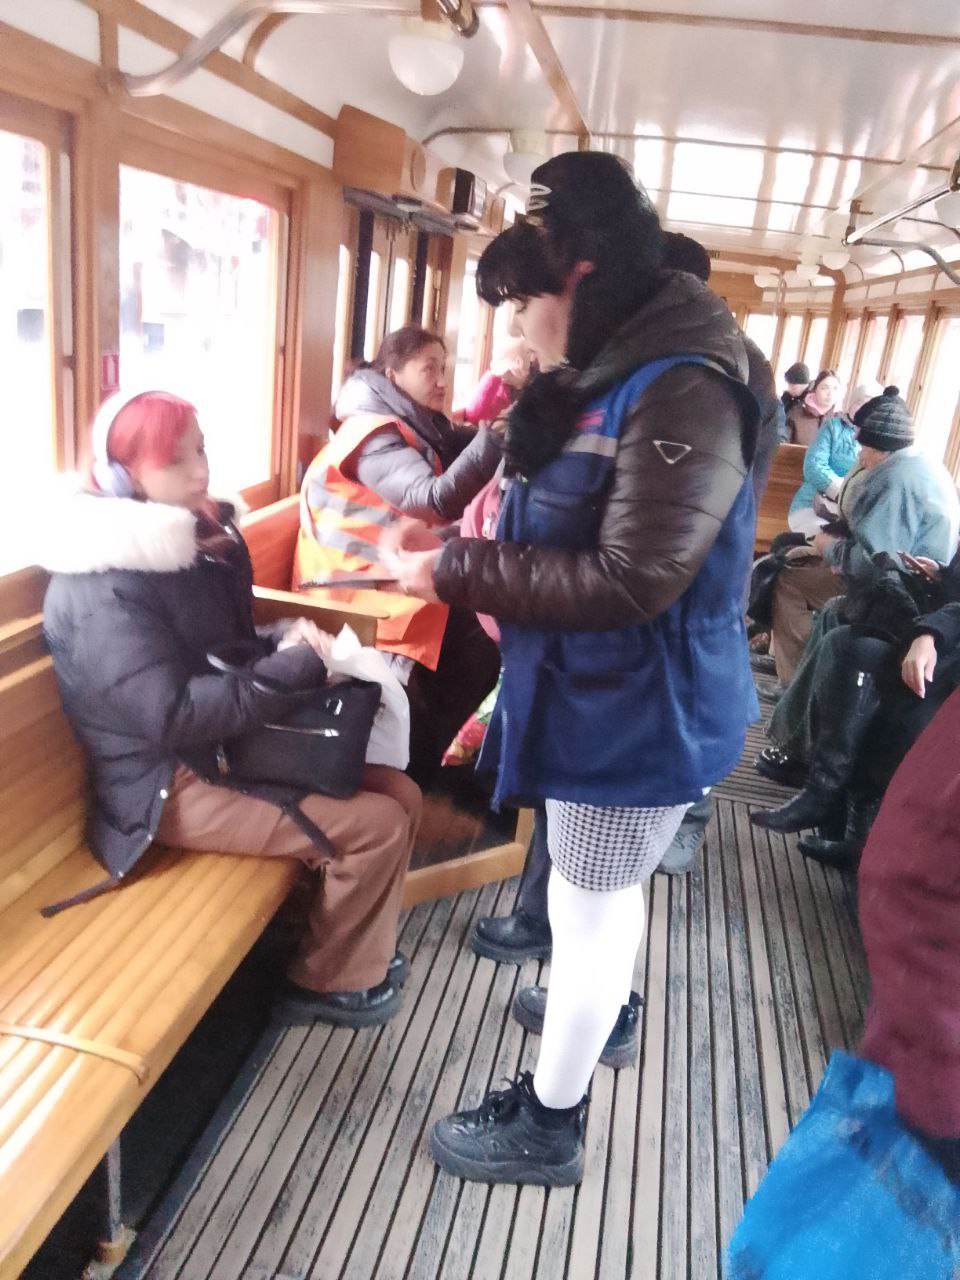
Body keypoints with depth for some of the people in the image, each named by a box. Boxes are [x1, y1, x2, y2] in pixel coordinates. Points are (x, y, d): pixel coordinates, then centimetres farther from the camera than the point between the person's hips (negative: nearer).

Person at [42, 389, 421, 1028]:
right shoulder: (103, 588, -21)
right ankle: (328, 981, 8)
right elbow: (171, 715, -28)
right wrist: (296, 664, -24)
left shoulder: (197, 539, 7)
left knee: (399, 791, 2)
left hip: (238, 742, 9)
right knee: (378, 825, -16)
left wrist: (287, 641, -4)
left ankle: (358, 944, 22)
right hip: (172, 783, -9)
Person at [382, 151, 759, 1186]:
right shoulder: (605, 378, 7)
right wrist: (450, 550, -1)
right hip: (604, 694, 9)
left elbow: (631, 580, -28)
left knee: (585, 906, 7)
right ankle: (603, 1002, 54)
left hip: (640, 711, -8)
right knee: (605, 892, 27)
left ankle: (546, 1124, 28)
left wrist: (457, 574, -23)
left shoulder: (682, 392, -23)